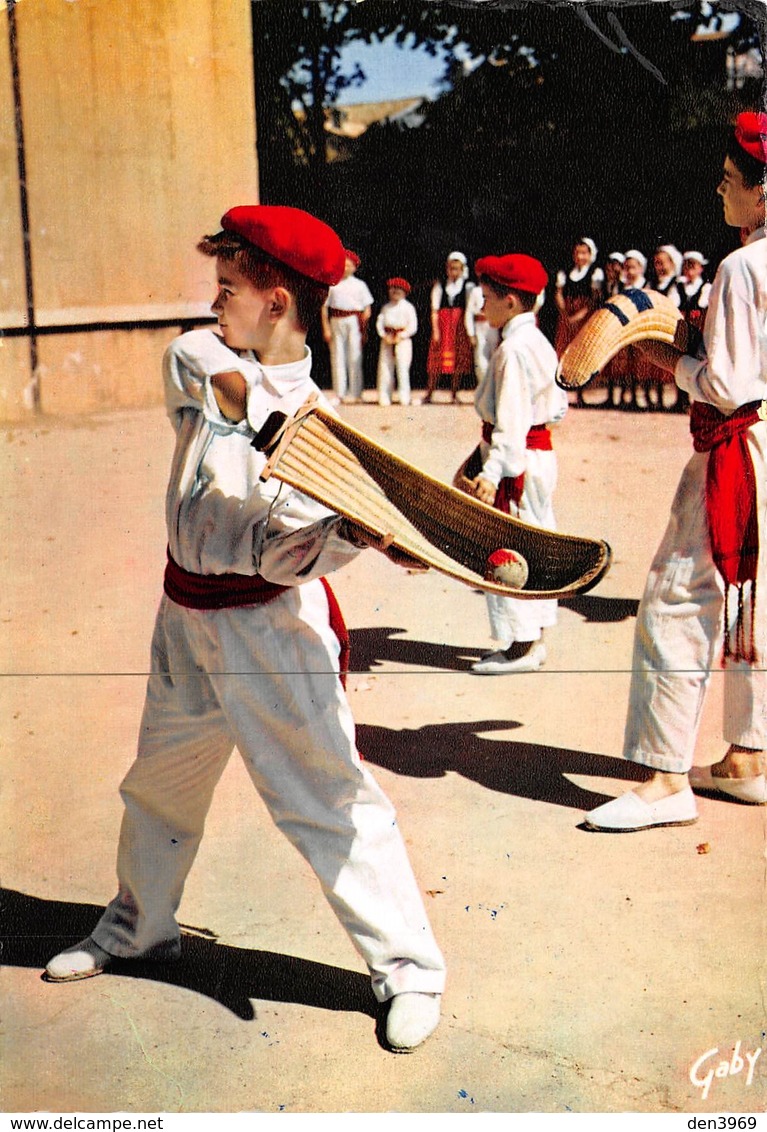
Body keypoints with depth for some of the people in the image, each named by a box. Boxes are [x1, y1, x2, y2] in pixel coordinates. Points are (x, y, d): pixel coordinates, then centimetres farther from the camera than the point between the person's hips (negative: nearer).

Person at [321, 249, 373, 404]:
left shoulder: (360, 285, 10)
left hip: (354, 321, -1)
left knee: (354, 357, -4)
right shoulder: (332, 285, 9)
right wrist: (326, 328, -1)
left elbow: (367, 309, 8)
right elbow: (325, 307, 7)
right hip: (336, 321, 1)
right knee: (337, 357, 2)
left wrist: (362, 324, -5)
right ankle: (339, 394, 8)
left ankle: (355, 393, 1)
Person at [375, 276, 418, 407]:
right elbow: (379, 322, 8)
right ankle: (384, 396, 5)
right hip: (387, 340, 4)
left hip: (403, 340, -4)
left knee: (402, 368, -10)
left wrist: (401, 336, -13)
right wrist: (384, 336, -8)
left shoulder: (408, 307, 2)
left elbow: (413, 326, -3)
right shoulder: (386, 307, 14)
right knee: (385, 367, 1)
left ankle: (404, 397, -6)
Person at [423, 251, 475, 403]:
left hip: (460, 326, 0)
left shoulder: (468, 287, 4)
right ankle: (429, 394, 0)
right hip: (442, 324, 0)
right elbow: (434, 310, 3)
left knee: (459, 359, 1)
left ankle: (454, 394, 8)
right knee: (437, 358, -2)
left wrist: (469, 330, -9)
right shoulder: (439, 286, 7)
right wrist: (435, 329, -6)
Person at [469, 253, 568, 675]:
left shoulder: (513, 350, -19)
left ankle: (520, 647, 4)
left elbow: (511, 420, -25)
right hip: (542, 454, 10)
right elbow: (557, 408, 16)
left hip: (518, 461, -10)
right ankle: (533, 638, 23)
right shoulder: (539, 343, 11)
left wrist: (492, 472, -30)